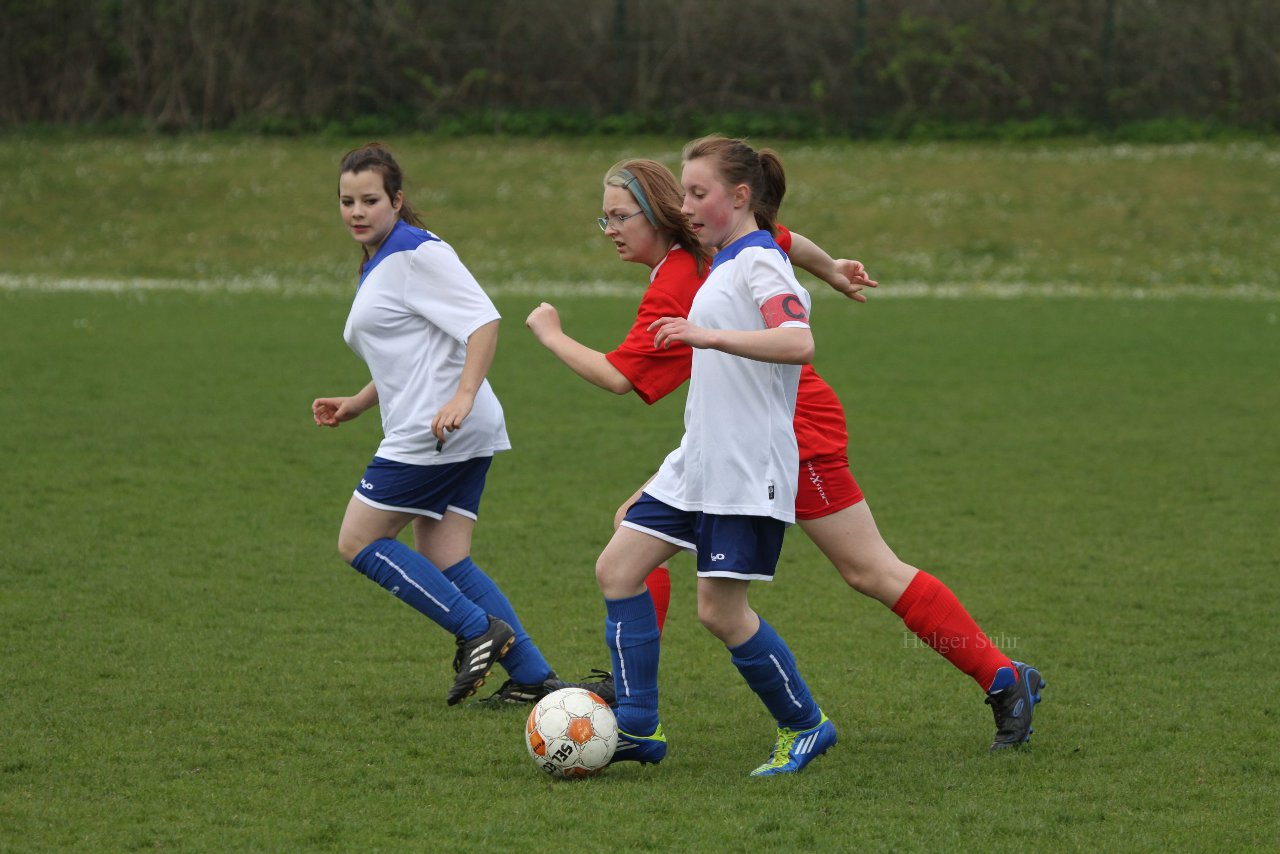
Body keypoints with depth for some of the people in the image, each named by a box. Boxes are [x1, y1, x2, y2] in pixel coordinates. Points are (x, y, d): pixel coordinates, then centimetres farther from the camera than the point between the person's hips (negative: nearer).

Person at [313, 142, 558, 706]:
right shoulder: (375, 266, 21)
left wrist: (463, 395, -29)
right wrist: (354, 405, 19)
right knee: (444, 564, 4)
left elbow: (484, 321, -18)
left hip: (437, 430, -10)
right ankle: (534, 676, 0)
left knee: (358, 541, -5)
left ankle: (479, 630, -9)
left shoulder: (417, 253, -9)